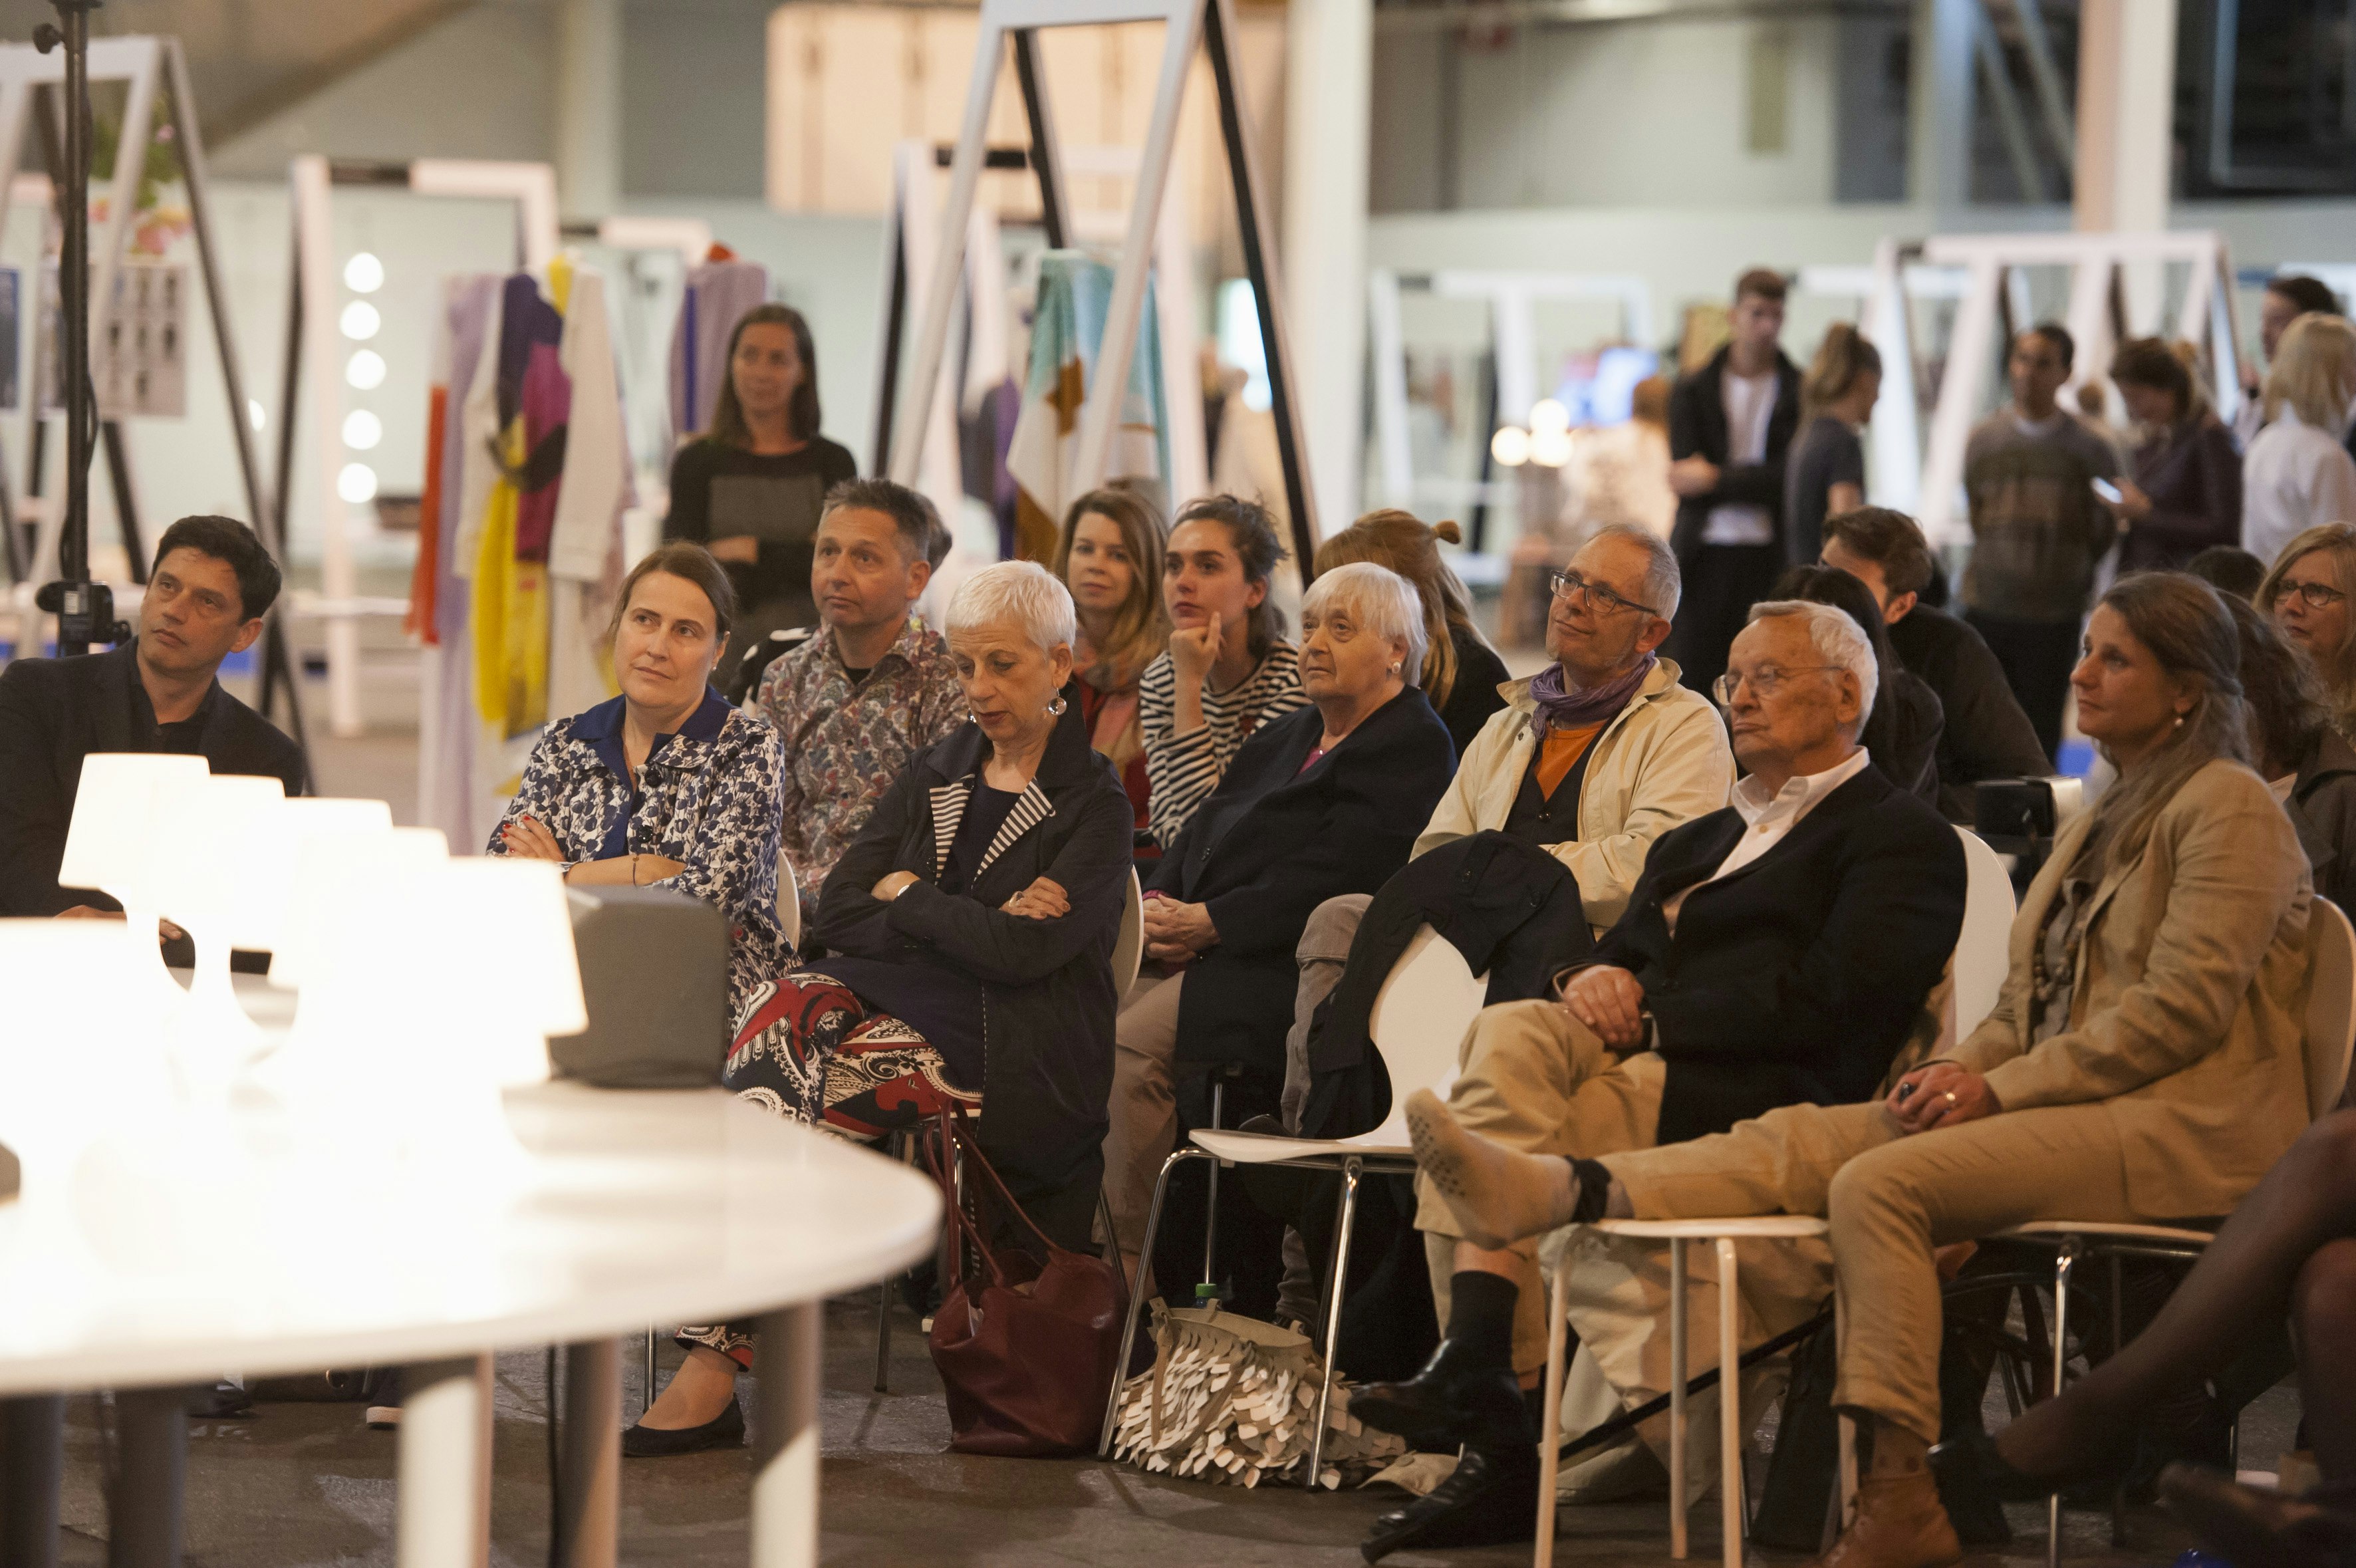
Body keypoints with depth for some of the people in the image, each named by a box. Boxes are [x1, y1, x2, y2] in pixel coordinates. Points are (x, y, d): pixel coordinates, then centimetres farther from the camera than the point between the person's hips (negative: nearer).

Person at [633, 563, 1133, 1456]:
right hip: (901, 1002, 5)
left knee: (788, 1083, -27)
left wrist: (907, 896, 0)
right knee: (785, 1007, -28)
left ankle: (714, 1364, -28)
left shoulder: (1095, 805, 1)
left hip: (1012, 1053, -5)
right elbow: (836, 915, 8)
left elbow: (1025, 952, -14)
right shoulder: (933, 778, 19)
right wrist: (973, 926, -6)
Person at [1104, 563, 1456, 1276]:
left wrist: (1207, 923, -16)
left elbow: (1325, 881, -14)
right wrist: (1158, 904, -2)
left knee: (1136, 1040, -28)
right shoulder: (1284, 736, 26)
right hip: (1202, 950, 8)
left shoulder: (1414, 750, -4)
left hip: (1288, 970, -8)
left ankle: (1126, 1265, -22)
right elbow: (1203, 832, 19)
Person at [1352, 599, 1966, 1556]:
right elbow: (1622, 952, 24)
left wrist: (1648, 1014, -9)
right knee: (1511, 1028, -26)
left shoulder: (1902, 838, 3)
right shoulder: (1698, 841, 31)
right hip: (1636, 1067, 7)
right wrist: (1593, 981, -2)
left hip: (1762, 1103, -7)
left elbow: (1825, 1003, -11)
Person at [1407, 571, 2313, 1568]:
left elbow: (2183, 1006, -15)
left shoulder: (2228, 810, -5)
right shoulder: (2101, 821, 24)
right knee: (1799, 1140, -13)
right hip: (2070, 1101, 8)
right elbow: (2030, 1001, 23)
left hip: (2183, 1126, -8)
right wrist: (1965, 1068, 0)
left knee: (1880, 1182, -28)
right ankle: (1556, 1192, -32)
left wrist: (2001, 1088, -15)